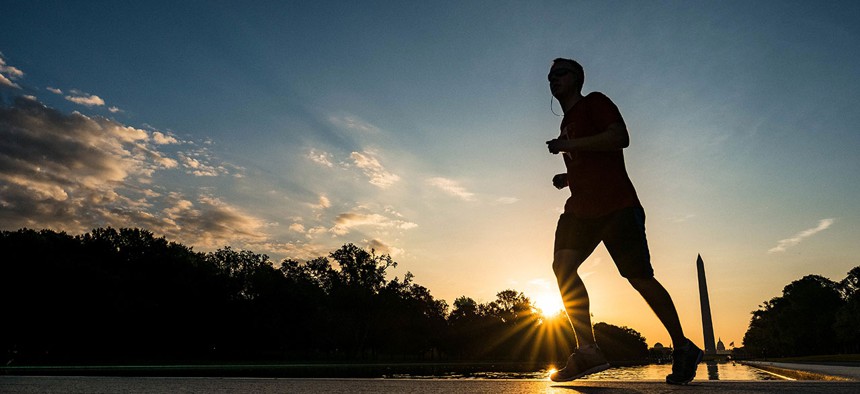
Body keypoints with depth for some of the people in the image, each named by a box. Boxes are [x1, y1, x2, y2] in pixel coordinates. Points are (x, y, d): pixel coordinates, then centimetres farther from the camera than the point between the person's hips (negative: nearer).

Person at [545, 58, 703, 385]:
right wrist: (566, 178, 16)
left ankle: (683, 348, 12)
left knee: (639, 277, -6)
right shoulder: (567, 123, 26)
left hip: (616, 205, -7)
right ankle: (587, 350, -16)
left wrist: (570, 145, -17)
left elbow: (620, 137, -15)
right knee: (562, 264, -15)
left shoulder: (594, 102, 3)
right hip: (580, 207, 7)